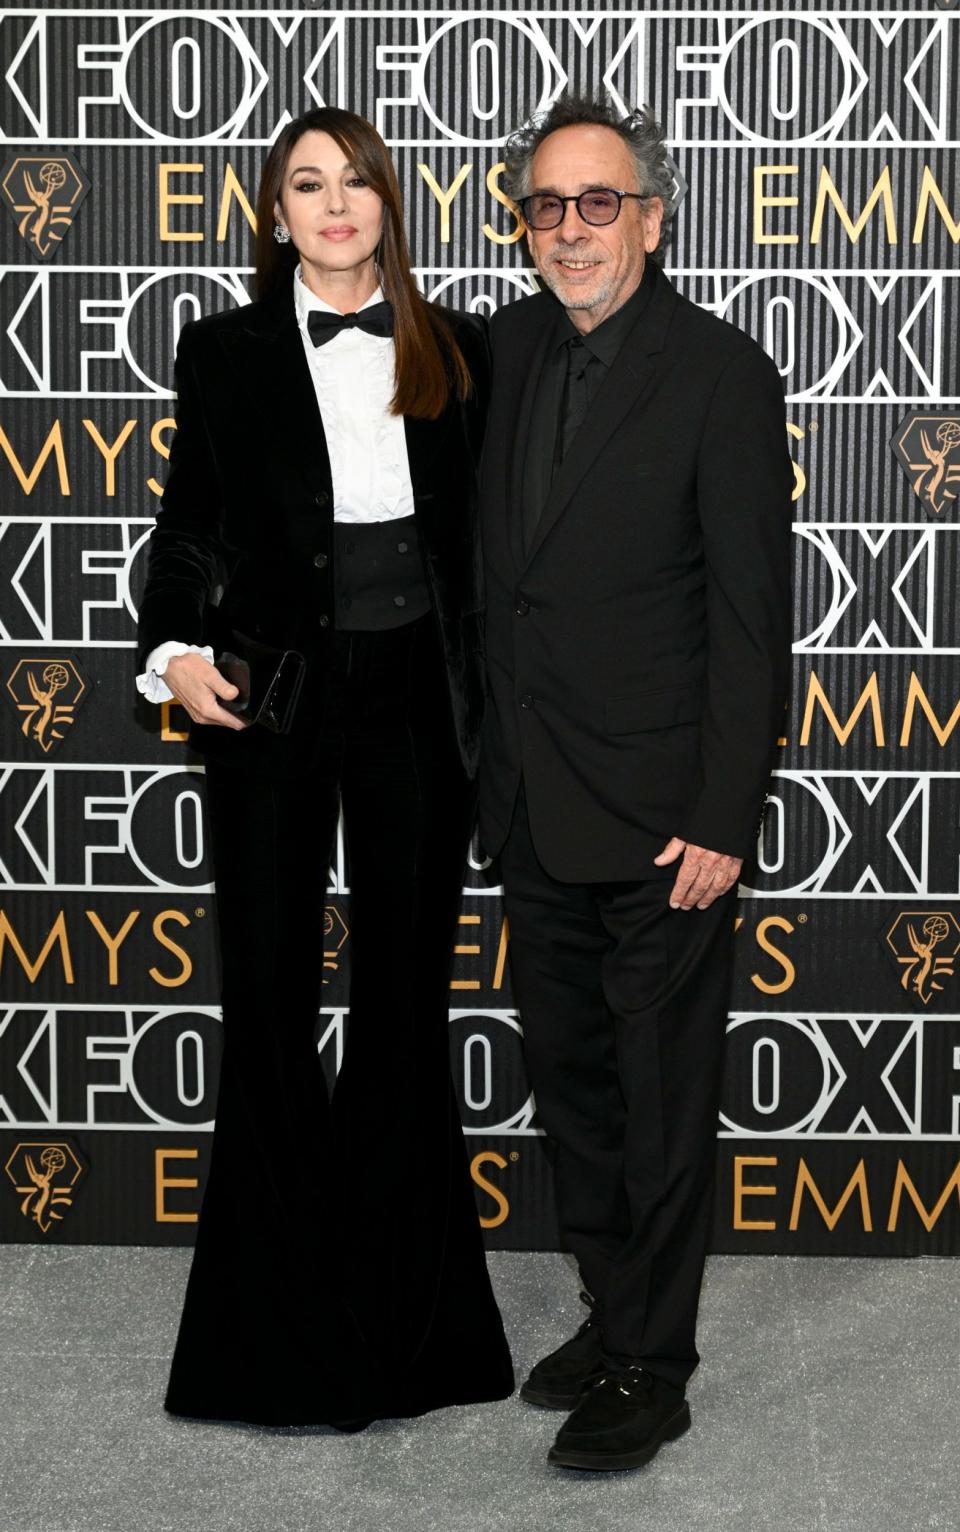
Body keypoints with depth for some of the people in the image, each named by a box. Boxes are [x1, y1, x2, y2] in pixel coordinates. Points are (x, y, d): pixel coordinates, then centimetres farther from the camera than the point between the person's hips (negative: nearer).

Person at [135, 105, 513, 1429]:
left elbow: (480, 530, 8)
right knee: (269, 997, 5)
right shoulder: (225, 352, 3)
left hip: (416, 696, 1)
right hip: (270, 696, -1)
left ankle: (403, 1304, 23)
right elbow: (188, 525, 6)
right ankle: (277, 1307, 19)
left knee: (405, 994, 9)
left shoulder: (455, 351, 6)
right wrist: (177, 650, -12)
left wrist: (488, 702, 1)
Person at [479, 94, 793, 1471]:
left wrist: (724, 819, -16)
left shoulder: (720, 374, -11)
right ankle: (613, 1315, 34)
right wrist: (496, 765, 10)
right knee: (572, 1078, 17)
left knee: (664, 1101, 5)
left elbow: (752, 615, -13)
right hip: (537, 810, 7)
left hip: (662, 820, -6)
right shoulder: (510, 349, 8)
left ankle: (653, 1371, 19)